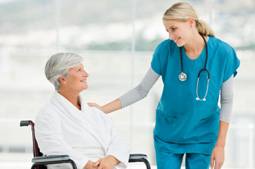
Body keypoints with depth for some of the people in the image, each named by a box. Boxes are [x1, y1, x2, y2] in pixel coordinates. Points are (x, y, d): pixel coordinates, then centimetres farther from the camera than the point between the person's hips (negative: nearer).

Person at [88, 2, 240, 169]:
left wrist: (220, 144, -7)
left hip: (202, 136, -1)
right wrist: (103, 109, -11)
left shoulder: (221, 52, -15)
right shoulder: (166, 50, -12)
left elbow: (227, 101, -5)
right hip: (168, 135, 1)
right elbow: (142, 90, -3)